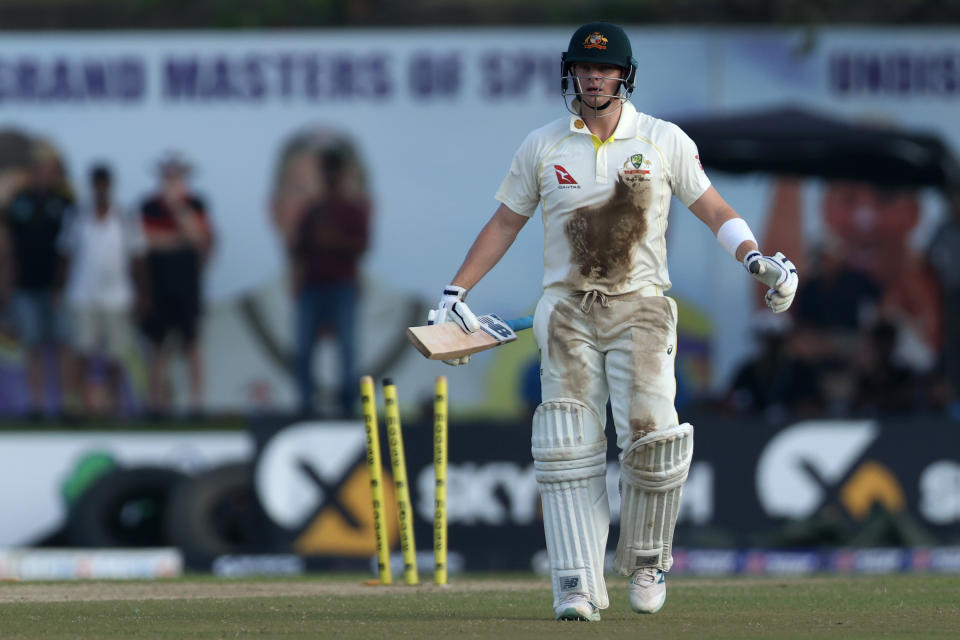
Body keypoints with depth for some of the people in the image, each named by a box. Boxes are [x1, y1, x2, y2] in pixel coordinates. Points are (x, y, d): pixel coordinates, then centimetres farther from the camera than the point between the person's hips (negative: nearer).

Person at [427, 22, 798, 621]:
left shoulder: (665, 141, 4)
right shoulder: (542, 146, 8)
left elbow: (713, 208, 7)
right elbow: (506, 222, 15)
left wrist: (757, 258, -11)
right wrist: (455, 293, 8)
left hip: (640, 308, -1)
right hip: (568, 311, 1)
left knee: (651, 432, -17)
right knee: (570, 447, -8)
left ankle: (647, 560, 5)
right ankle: (578, 586, -8)